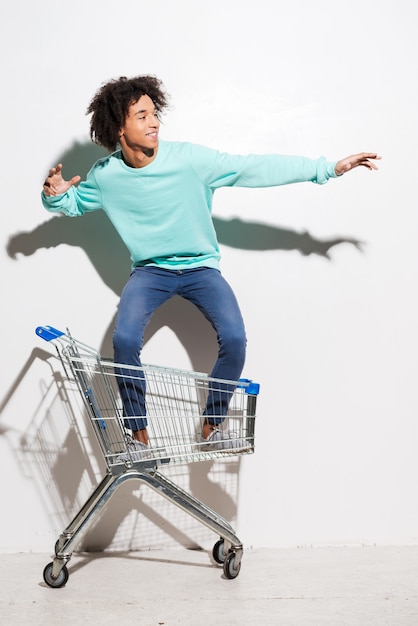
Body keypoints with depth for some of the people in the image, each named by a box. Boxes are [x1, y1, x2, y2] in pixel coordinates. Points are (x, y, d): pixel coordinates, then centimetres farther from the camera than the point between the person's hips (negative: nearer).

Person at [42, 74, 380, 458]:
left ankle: (212, 426, 2)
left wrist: (328, 168, -20)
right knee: (124, 339, -24)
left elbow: (256, 168, -18)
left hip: (200, 266, -1)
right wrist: (55, 195, -13)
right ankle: (138, 433, -2)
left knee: (234, 338, -22)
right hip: (150, 270, 1)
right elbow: (74, 202, 13)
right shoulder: (105, 175, -8)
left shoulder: (190, 159, -16)